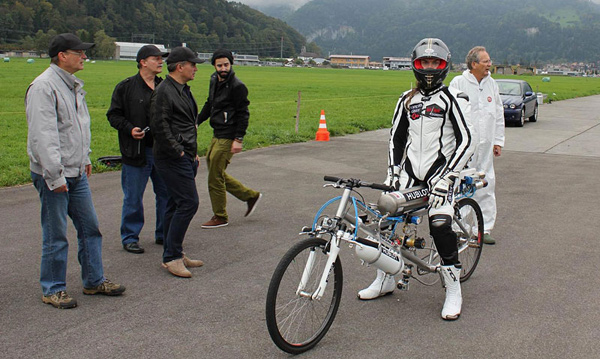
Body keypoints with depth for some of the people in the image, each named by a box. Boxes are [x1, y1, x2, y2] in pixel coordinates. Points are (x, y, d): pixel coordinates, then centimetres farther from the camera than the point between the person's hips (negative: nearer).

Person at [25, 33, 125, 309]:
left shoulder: (73, 85, 13)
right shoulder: (43, 87, -16)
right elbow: (42, 136, -21)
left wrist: (85, 158, 23)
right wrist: (55, 176, -22)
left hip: (76, 173, 9)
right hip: (53, 175, -9)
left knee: (90, 227, 13)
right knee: (56, 235, 1)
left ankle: (94, 281, 26)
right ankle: (53, 289, 16)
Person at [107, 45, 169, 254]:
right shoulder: (126, 87, -3)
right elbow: (113, 115, -1)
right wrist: (129, 129, -16)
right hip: (137, 151, -5)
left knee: (166, 194, 11)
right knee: (133, 198, 3)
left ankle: (163, 234, 26)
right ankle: (130, 238, 17)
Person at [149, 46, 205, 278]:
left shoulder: (183, 90, 19)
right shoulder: (164, 91, -13)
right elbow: (159, 126, -19)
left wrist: (193, 153, 20)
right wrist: (178, 152, -17)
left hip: (185, 157, 10)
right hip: (173, 158, -10)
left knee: (176, 204, 12)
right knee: (188, 202, -13)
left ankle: (172, 254, 20)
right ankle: (172, 257, -6)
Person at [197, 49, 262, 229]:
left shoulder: (237, 86, -15)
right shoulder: (214, 80, 11)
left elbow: (243, 114, -16)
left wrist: (238, 139, -19)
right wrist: (196, 122, 15)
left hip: (228, 138, -9)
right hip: (217, 135, 9)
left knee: (215, 176, -3)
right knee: (216, 172, 15)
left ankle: (220, 217, 12)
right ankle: (251, 196, 26)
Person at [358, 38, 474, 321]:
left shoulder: (453, 99, -4)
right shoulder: (407, 100, 12)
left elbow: (465, 142, -9)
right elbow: (396, 137, 17)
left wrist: (446, 178, -16)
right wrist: (392, 171, 6)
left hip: (439, 170, -5)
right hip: (410, 169, 5)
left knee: (440, 224, -20)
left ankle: (453, 291, -3)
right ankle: (385, 280, 17)